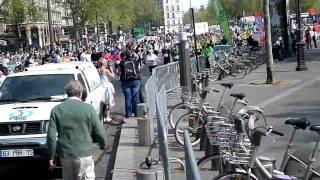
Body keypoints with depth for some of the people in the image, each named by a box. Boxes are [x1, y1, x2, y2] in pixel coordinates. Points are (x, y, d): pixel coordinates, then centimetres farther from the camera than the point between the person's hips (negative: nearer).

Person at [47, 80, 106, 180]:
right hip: (84, 154, -3)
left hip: (65, 155, 3)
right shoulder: (88, 109, -5)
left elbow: (51, 136, -3)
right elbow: (100, 133, -3)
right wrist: (103, 145, 18)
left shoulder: (56, 110, 1)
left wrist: (51, 157, 6)